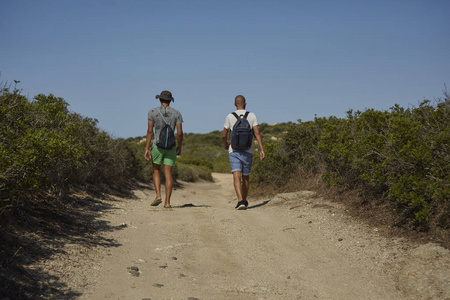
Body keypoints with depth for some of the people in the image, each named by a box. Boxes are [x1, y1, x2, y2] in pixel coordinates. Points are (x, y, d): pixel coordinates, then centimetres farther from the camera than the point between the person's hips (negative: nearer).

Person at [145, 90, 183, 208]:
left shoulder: (153, 112, -1)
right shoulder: (177, 113, 2)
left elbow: (150, 131, -6)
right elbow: (180, 133, -3)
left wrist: (147, 149, -5)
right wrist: (180, 147, 11)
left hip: (157, 145, -1)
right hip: (171, 147, 1)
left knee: (156, 171, 17)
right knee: (168, 173, 3)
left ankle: (158, 195, -1)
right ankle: (167, 202, -3)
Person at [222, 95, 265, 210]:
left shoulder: (230, 116, 1)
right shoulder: (252, 116, 2)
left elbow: (224, 135, 6)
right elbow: (257, 133, -7)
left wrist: (225, 144, 27)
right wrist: (262, 150, -7)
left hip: (234, 150, -1)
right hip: (248, 151, 2)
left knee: (237, 175, -10)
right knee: (246, 177, 15)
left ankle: (240, 201, -27)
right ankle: (244, 201, 29)